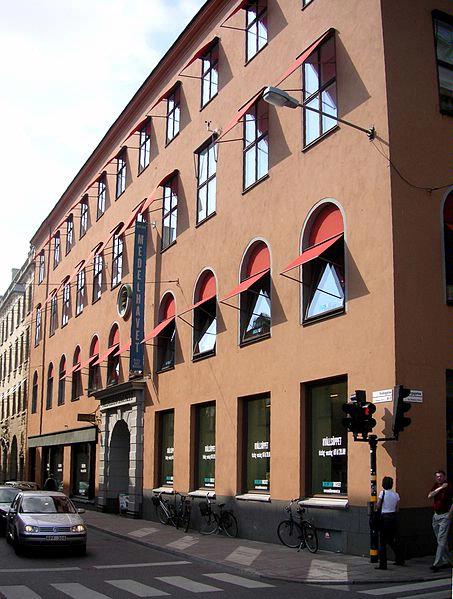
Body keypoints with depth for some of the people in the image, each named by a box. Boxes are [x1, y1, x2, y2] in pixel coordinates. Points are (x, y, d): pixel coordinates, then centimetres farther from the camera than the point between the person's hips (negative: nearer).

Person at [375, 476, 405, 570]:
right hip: (394, 517, 6)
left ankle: (383, 564, -1)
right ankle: (400, 559, 26)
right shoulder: (396, 495, 5)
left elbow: (378, 506, -7)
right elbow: (397, 509, 7)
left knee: (383, 542, 0)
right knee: (391, 540, 21)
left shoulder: (383, 493, -10)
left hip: (385, 517, -6)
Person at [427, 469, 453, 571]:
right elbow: (429, 496, -6)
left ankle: (437, 563, -14)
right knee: (441, 540, 13)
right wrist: (440, 488, -14)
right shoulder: (436, 486, 9)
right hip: (436, 515, 7)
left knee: (441, 540, -11)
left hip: (445, 515, -7)